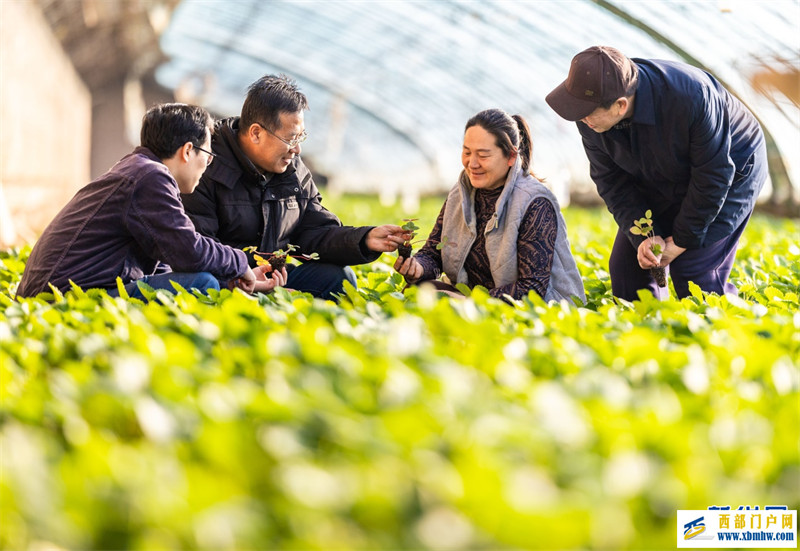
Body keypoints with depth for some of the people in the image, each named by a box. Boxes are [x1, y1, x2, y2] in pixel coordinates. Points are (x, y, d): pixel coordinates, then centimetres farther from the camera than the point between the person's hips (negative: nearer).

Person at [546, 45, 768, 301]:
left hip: (732, 174, -5)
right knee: (625, 267, -4)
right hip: (661, 183, 5)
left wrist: (682, 241, -20)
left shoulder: (690, 97, -39)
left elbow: (714, 176, -27)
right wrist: (643, 237, -22)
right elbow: (611, 180, -10)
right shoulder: (589, 118, -22)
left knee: (693, 272, -16)